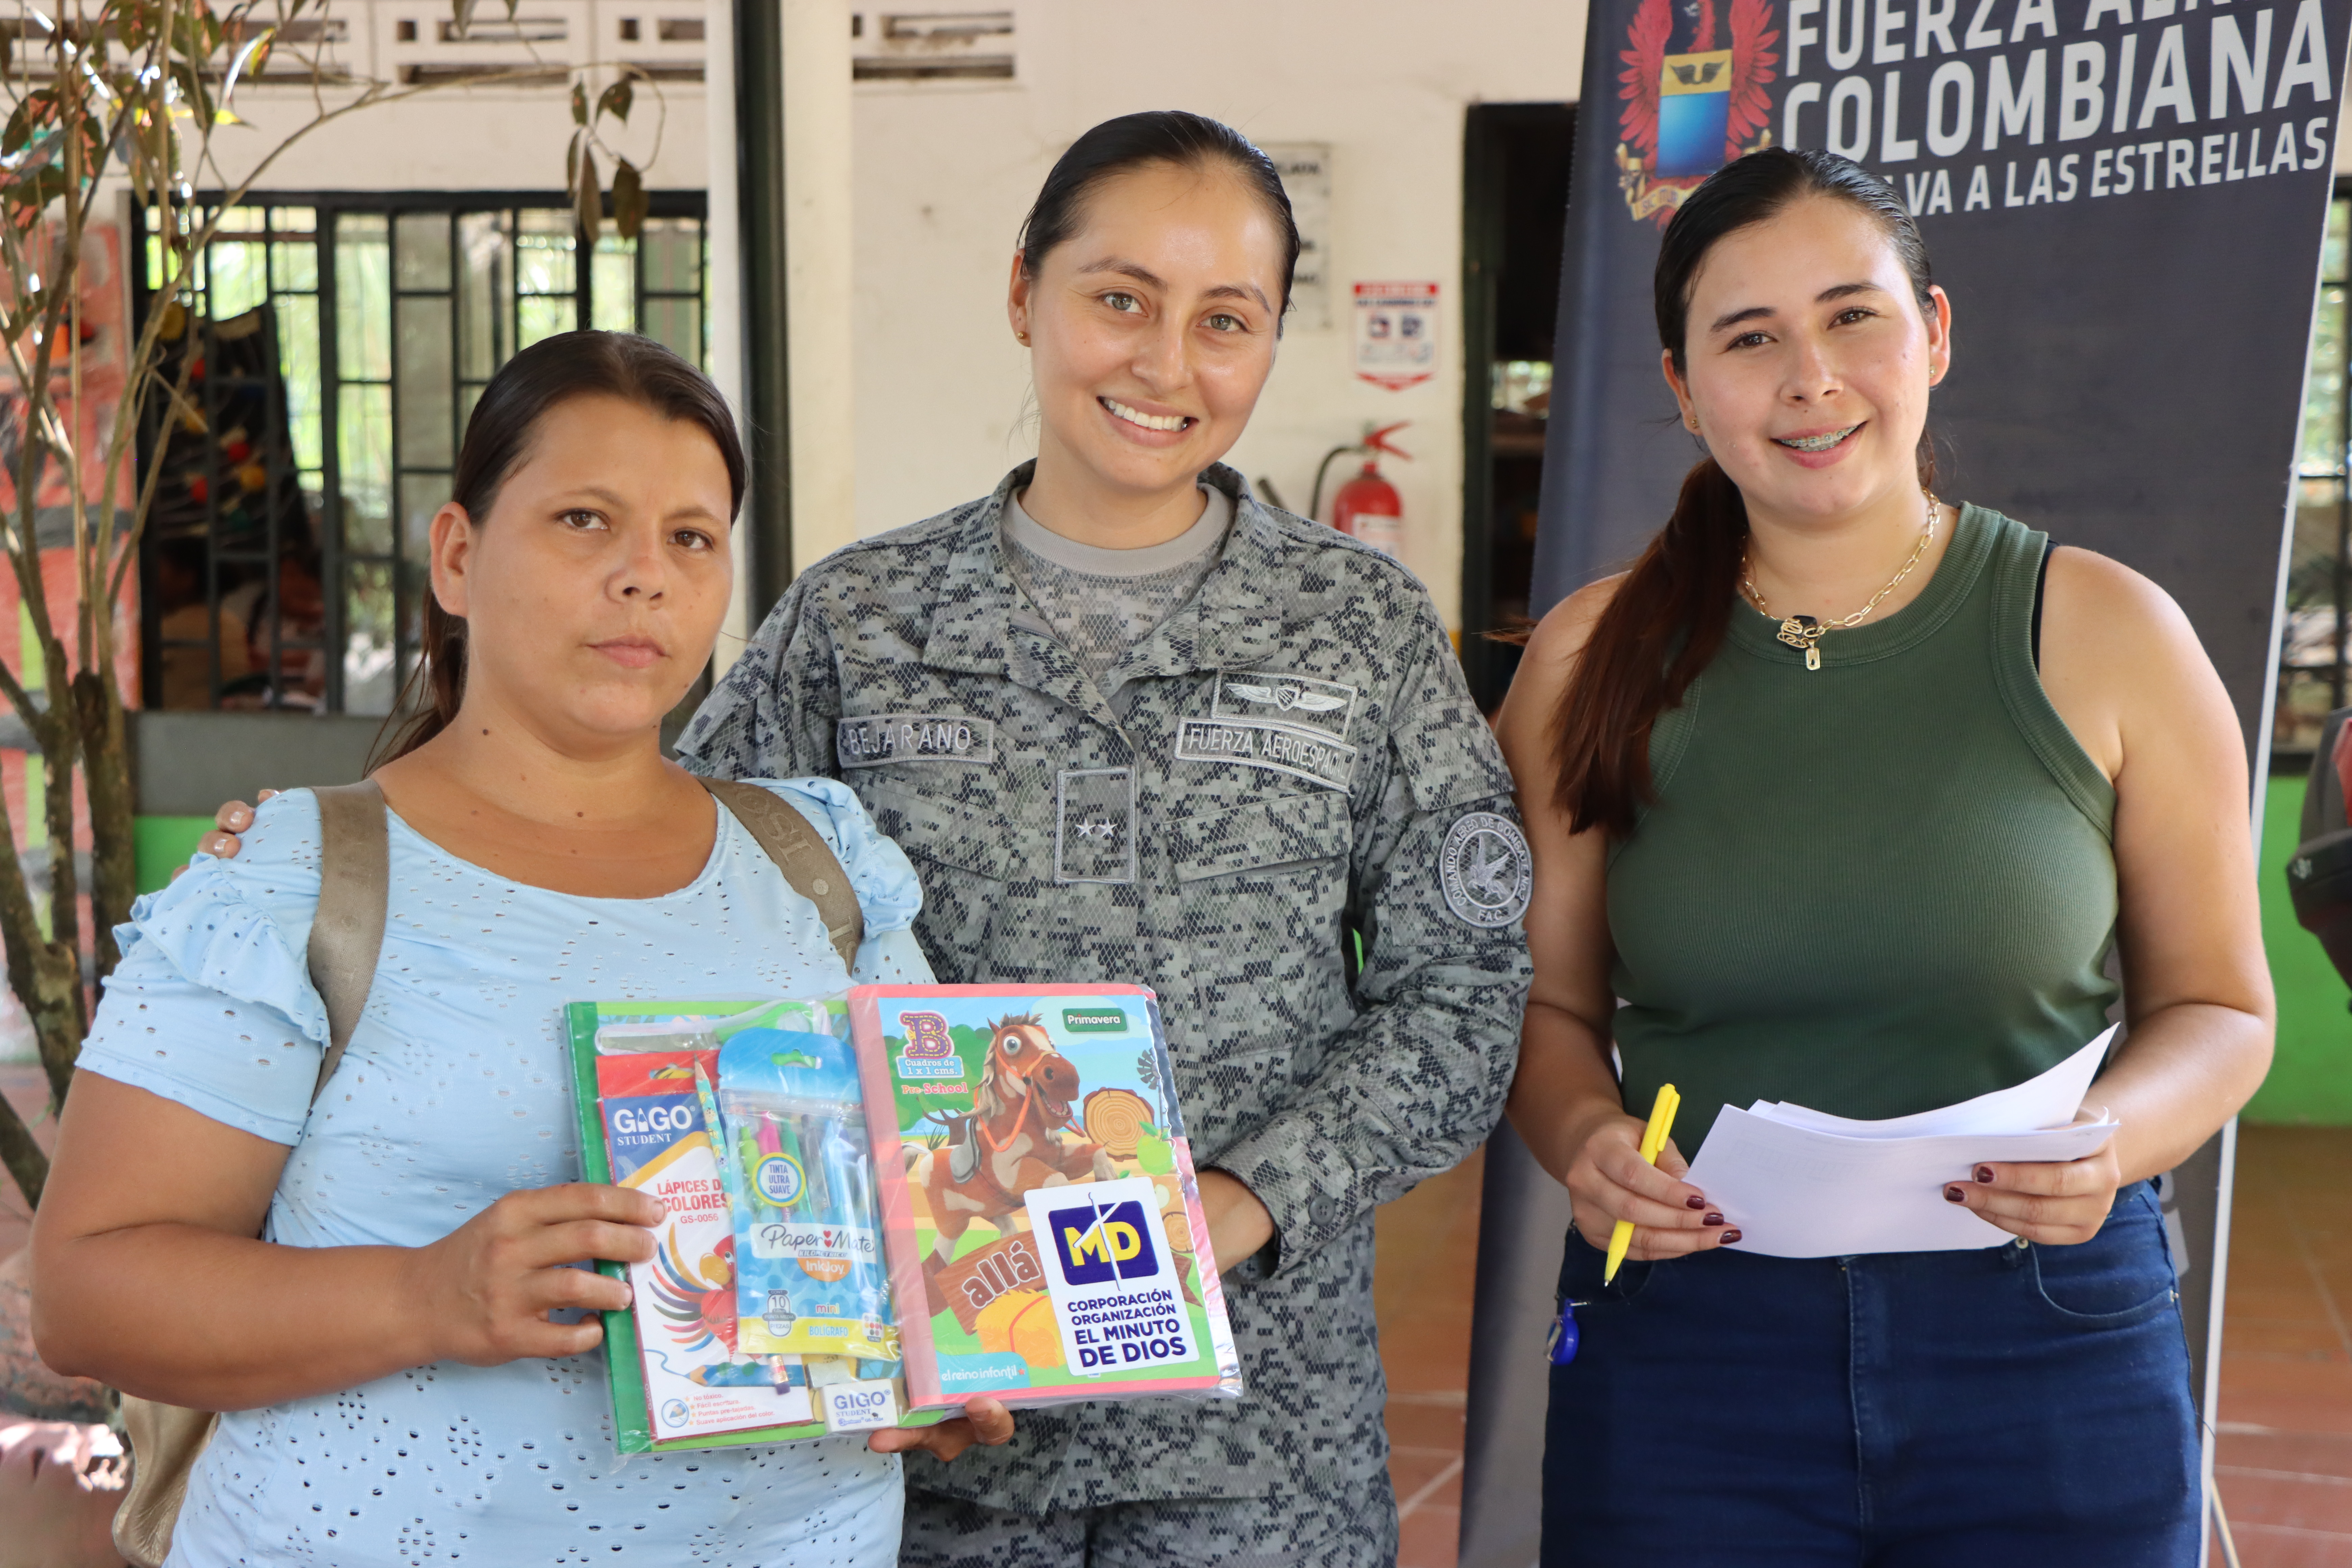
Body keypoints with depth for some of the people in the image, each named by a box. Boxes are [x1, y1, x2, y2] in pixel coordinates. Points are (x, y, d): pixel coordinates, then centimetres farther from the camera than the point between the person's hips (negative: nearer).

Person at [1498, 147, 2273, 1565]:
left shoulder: (2105, 634, -2)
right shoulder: (1593, 659, 1)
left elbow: (2220, 1004, 5)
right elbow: (1550, 1001, 7)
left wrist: (2111, 1136, -15)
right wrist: (1584, 1136, -13)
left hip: (2050, 1346, 0)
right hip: (1682, 1342, 1)